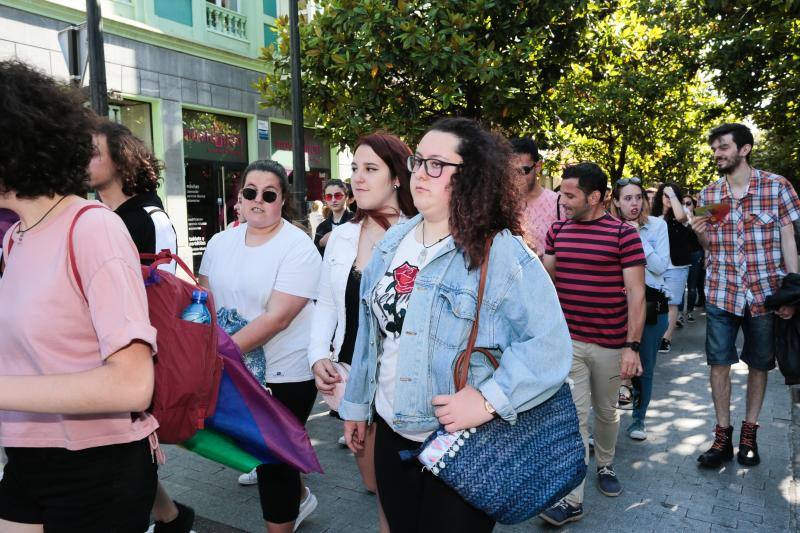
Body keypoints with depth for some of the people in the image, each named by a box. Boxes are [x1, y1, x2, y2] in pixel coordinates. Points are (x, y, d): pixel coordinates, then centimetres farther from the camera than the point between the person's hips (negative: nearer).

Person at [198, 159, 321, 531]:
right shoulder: (220, 242, 4)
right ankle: (297, 496, 48)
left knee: (273, 458, 3)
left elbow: (277, 318, -24)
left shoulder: (298, 248, -16)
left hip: (285, 374, -7)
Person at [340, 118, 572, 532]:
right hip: (391, 433, 6)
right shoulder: (393, 242, 4)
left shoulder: (502, 253, -17)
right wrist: (357, 403, 15)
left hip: (462, 447, -6)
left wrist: (488, 400, -29)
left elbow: (550, 345, -21)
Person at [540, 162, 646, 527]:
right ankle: (572, 500, 6)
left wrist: (632, 346, -15)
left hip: (610, 343, -2)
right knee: (572, 417, 0)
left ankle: (605, 465, 44)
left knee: (606, 411, 18)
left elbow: (636, 294, -11)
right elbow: (546, 279, 13)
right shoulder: (557, 231, 3)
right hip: (567, 340, 2)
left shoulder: (623, 234, -10)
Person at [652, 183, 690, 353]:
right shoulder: (654, 216, 11)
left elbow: (681, 216, -28)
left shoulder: (677, 215, -3)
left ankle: (666, 339, 1)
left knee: (671, 304, -2)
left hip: (676, 267, -4)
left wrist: (673, 195, -18)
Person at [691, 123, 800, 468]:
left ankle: (749, 433, 25)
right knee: (718, 363, 4)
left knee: (758, 364, 10)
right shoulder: (708, 194, 5)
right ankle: (722, 436, 16)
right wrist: (700, 232, -10)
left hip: (764, 293, -2)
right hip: (721, 293, 2)